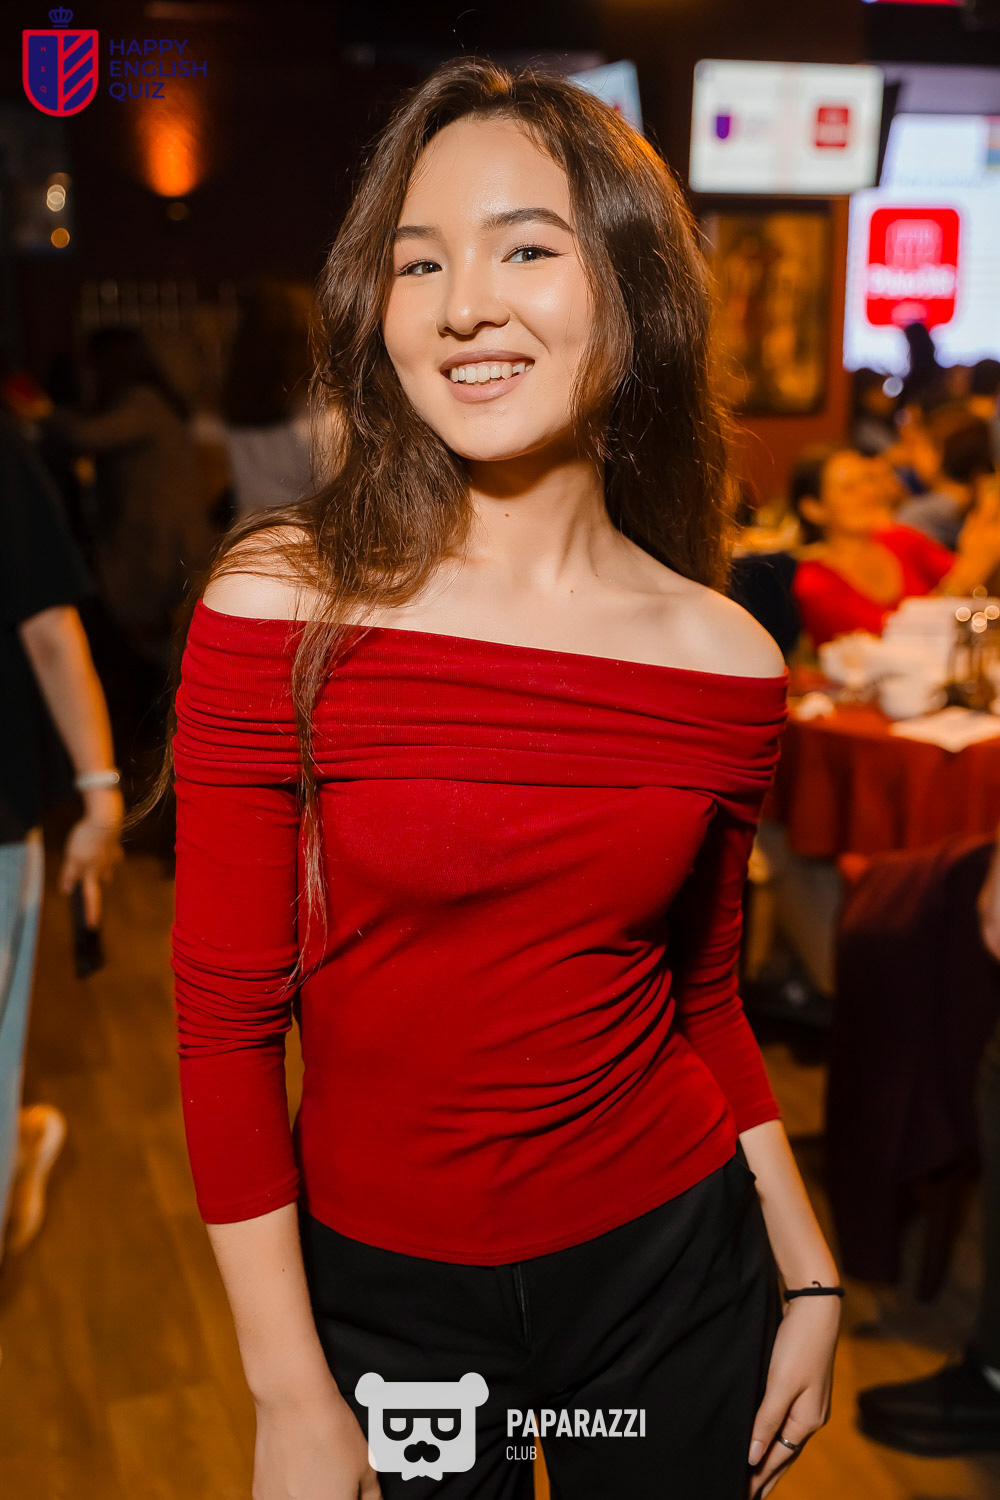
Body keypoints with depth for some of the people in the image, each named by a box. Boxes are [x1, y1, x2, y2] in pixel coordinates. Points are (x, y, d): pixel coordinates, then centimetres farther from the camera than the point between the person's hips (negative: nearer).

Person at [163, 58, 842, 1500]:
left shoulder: (728, 661, -7)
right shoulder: (280, 608, -15)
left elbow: (705, 1005, 5)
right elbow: (226, 1015, -11)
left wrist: (812, 1280, 9)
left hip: (672, 1268, 2)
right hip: (381, 1285, -2)